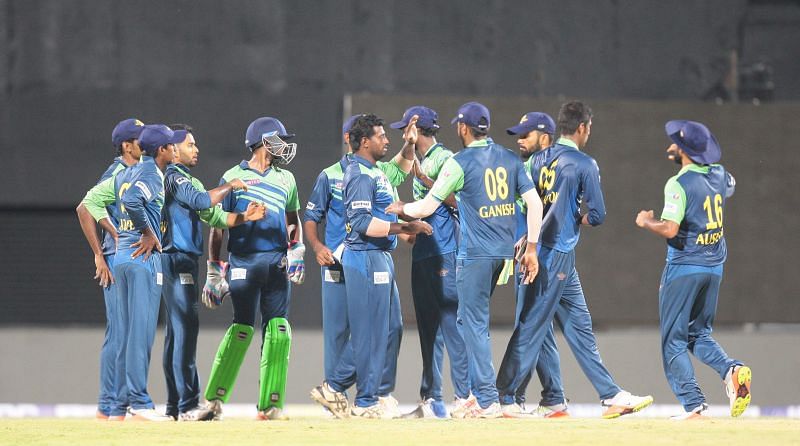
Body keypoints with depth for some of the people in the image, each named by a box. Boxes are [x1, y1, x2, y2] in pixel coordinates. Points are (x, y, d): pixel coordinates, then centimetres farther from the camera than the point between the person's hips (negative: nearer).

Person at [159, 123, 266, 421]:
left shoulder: (189, 180, 21)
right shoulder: (173, 176, -10)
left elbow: (215, 217, 17)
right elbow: (202, 201, -24)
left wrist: (244, 217, 1)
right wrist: (231, 186, -11)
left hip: (183, 261, 11)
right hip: (176, 260, -11)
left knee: (177, 330, 11)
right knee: (186, 328, -14)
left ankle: (175, 404, 13)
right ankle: (187, 405, -17)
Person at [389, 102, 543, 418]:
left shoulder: (460, 163, -8)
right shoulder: (509, 159, 8)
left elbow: (427, 207, -6)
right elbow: (534, 203, 5)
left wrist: (401, 209, 15)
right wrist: (531, 249, 10)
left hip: (475, 253, -6)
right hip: (504, 251, 6)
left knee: (474, 323, -2)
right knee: (471, 318, 18)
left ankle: (487, 401, -6)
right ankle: (479, 392, 18)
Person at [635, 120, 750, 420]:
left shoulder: (679, 183, -16)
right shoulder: (720, 176, 5)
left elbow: (670, 229, -26)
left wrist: (646, 221, -5)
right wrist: (685, 159, 32)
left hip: (684, 268, -7)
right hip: (715, 267, 7)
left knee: (673, 340, 1)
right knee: (699, 334, 19)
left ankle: (694, 405, -11)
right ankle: (731, 369, -10)